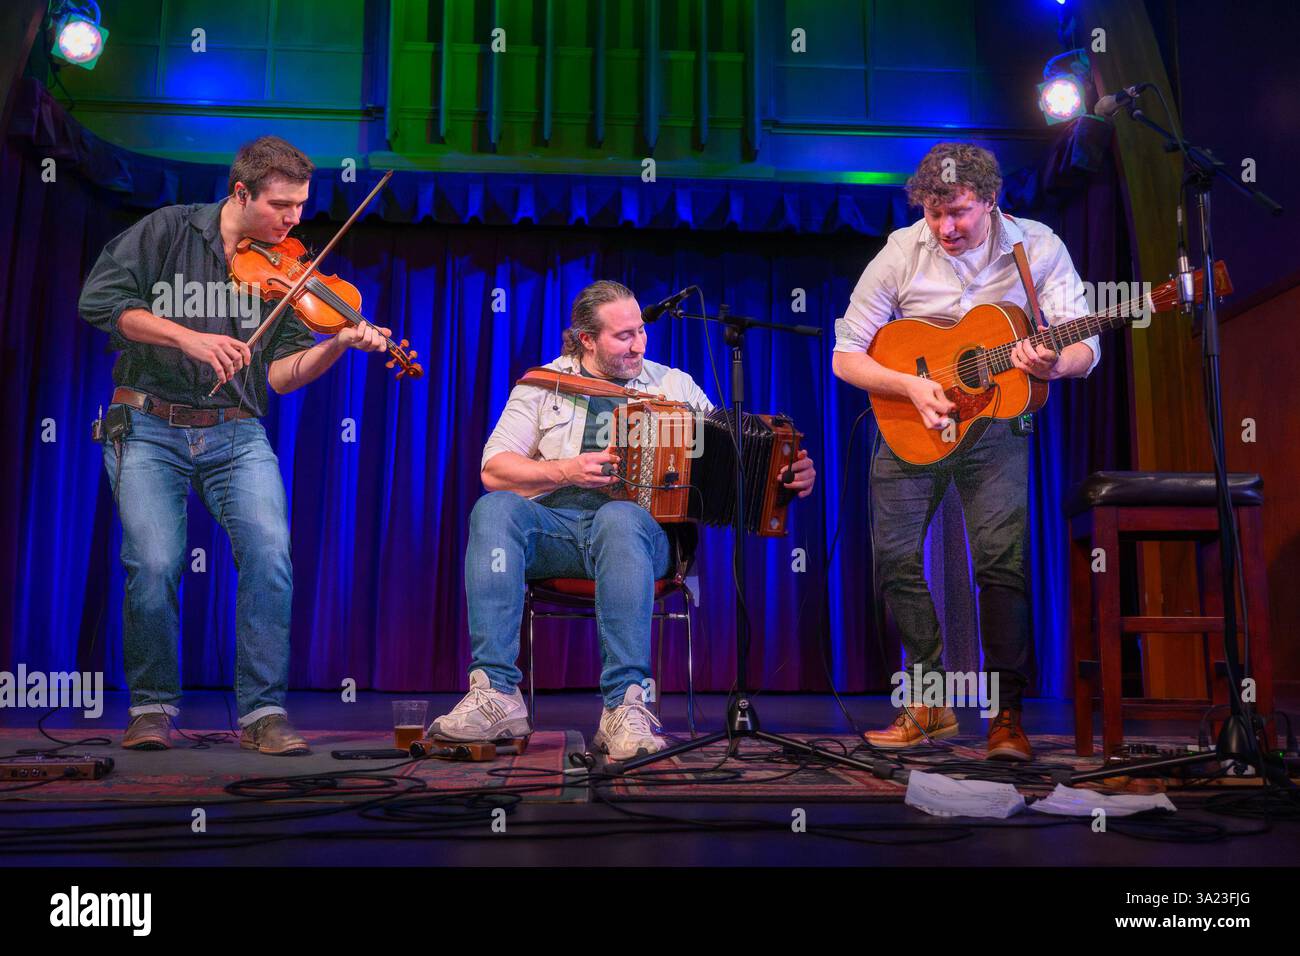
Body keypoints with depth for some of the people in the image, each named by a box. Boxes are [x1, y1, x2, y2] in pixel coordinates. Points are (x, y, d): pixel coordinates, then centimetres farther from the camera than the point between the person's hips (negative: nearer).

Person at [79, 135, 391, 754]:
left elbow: (280, 374, 2)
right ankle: (152, 706, 9)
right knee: (155, 562, -16)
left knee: (270, 550, -20)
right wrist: (187, 336, -19)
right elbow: (99, 299, -8)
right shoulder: (167, 231, 2)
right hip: (149, 428, -1)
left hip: (236, 434, 2)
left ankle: (262, 710, -8)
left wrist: (340, 343, -15)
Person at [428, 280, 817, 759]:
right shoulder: (544, 384, 14)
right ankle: (495, 695, -35)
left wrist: (792, 475, -3)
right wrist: (565, 471, -10)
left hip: (636, 524, -1)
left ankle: (625, 707, -40)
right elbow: (493, 470, 6)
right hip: (553, 525, 1)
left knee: (618, 518, -38)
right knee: (495, 508, -32)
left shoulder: (674, 385, 17)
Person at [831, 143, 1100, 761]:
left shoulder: (1037, 248, -5)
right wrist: (912, 385, -20)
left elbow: (1084, 345, -9)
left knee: (1003, 562, -14)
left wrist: (1054, 365, -33)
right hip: (910, 425, 2)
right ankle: (930, 703, 14)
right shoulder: (900, 255, -5)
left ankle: (1008, 714, 1)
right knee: (895, 560, -2)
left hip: (996, 423, -1)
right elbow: (845, 356, -4)